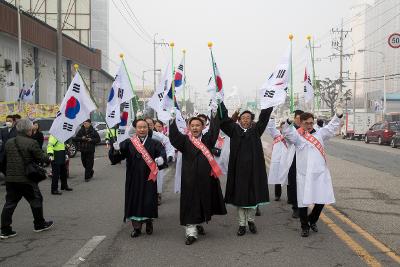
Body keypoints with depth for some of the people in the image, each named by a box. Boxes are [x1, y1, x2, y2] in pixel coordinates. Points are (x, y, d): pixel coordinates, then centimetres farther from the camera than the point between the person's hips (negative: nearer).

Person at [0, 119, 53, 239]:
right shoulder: (31, 143, -13)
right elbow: (41, 157, -9)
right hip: (26, 179, -6)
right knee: (36, 200, 12)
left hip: (10, 178, 6)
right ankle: (39, 224, 24)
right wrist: (49, 159, 11)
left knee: (10, 203, 9)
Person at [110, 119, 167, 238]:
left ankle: (149, 222, 27)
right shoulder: (128, 143, 2)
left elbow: (162, 152, -13)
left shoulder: (154, 143, 2)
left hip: (148, 178, -1)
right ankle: (136, 227, 16)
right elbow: (117, 156, -7)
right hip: (133, 178, 1)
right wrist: (116, 150, -30)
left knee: (149, 200, 4)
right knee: (134, 200, 4)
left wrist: (161, 158, -35)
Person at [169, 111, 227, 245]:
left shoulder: (208, 139, 8)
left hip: (207, 178, 3)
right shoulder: (184, 140, 2)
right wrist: (173, 120, -24)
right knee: (190, 205, -3)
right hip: (190, 178, -3)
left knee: (204, 202, 13)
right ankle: (191, 232, -1)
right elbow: (173, 135, -14)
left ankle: (198, 224, 33)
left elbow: (214, 128, -4)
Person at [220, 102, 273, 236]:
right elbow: (224, 118, 2)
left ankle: (251, 220, 22)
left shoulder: (256, 130, 7)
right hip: (238, 167, 0)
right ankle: (242, 224, 11)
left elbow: (264, 116, 1)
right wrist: (219, 101, -2)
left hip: (254, 167, 0)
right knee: (239, 194, 3)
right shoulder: (234, 129, 6)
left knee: (253, 194, 6)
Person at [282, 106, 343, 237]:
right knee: (303, 201, 1)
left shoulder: (319, 134, 12)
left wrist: (338, 116, -6)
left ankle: (312, 220, 34)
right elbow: (288, 133, -18)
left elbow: (332, 128, 9)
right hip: (304, 174, -4)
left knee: (321, 199, 9)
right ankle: (305, 226, 19)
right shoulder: (297, 136, -1)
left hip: (321, 173, 4)